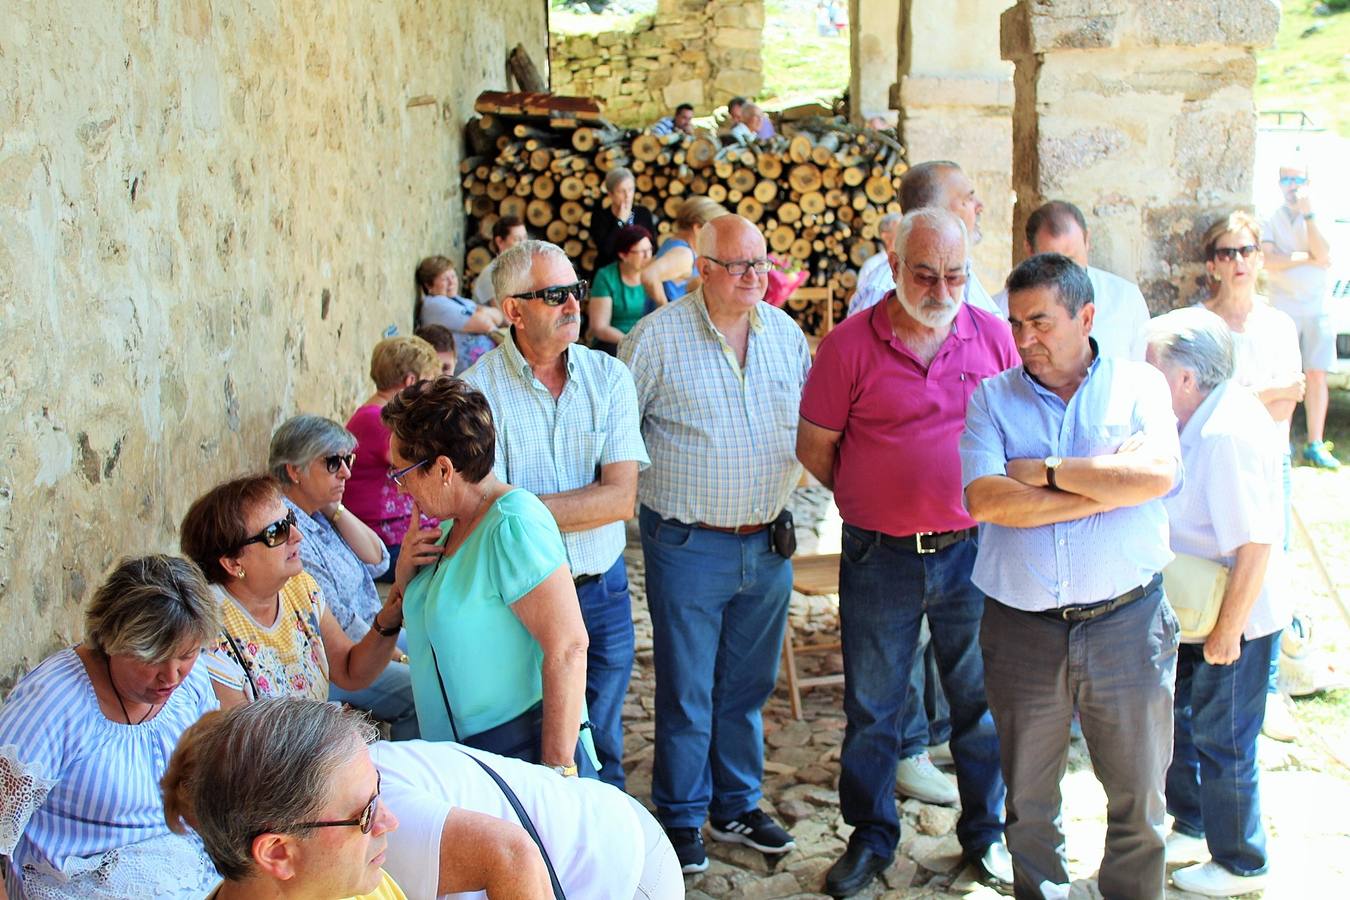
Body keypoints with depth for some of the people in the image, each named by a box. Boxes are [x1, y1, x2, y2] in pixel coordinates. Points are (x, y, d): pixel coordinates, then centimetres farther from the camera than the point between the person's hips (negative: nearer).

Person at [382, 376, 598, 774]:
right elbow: (430, 614, 23)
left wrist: (557, 769, -25)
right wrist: (407, 570, 1)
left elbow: (567, 648, -24)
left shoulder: (514, 525, -19)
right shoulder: (452, 524, 9)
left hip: (524, 750, -9)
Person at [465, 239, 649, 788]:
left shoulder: (609, 378, 0)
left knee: (600, 750, 16)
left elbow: (621, 498, -9)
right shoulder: (478, 390, -10)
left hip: (602, 593, 3)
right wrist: (584, 502, -17)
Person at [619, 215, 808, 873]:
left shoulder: (785, 333, 5)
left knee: (747, 686, 16)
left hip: (768, 544, 5)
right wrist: (648, 484, -2)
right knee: (686, 692, 5)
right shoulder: (657, 337, -10)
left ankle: (737, 806, 32)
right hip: (688, 544, -4)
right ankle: (681, 818, 21)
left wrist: (790, 475, 12)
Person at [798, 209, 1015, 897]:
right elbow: (814, 447, -1)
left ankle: (986, 832, 31)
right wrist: (872, 500, 4)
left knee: (982, 698, 13)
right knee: (872, 705, 10)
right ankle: (871, 838, 27)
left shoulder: (994, 337, 0)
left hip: (973, 550, 2)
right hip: (880, 558, -1)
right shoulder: (851, 343, -7)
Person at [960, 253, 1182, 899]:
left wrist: (1046, 471, -13)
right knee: (1027, 798, 14)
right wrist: (1108, 484, -12)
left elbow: (1159, 475, -17)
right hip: (1021, 629, 1)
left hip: (1126, 624, -1)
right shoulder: (992, 398, 3)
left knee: (1139, 796, 10)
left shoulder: (1139, 385, 3)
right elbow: (984, 500, -14)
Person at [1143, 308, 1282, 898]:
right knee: (1172, 718, 20)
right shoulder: (1206, 417, 2)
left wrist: (1228, 632, -22)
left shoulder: (1227, 434, -27)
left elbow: (1256, 544, -28)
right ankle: (1193, 827, 39)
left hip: (1233, 624, -9)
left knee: (1222, 743, 6)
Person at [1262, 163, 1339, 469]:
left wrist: (1308, 214, -14)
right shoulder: (1272, 220, 3)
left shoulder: (1319, 218, 6)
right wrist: (1308, 258, -8)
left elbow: (1323, 254, -11)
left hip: (1316, 309, 1)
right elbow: (1268, 260, -10)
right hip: (1283, 309, -1)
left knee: (1317, 376, 0)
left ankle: (1315, 445, 5)